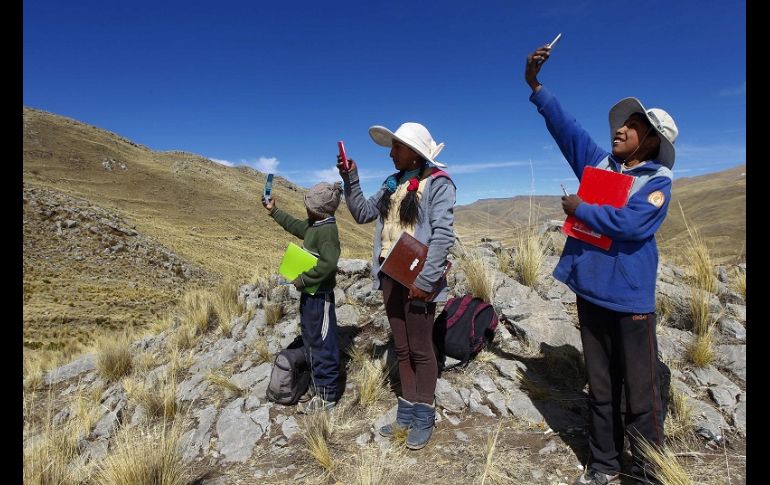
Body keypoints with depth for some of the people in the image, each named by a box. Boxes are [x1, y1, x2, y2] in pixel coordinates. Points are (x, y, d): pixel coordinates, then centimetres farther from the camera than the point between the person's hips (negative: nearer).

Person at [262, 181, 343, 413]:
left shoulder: (328, 230, -20)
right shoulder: (313, 226, 10)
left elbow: (329, 263, -30)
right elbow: (293, 224, 30)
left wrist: (302, 279, -23)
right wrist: (274, 211, 37)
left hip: (320, 296, -10)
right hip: (310, 293, 10)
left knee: (322, 344, -1)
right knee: (311, 340, 19)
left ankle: (326, 396, 11)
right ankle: (317, 384, 33)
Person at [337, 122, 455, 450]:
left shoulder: (437, 182, -7)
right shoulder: (393, 183, 14)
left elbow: (443, 234, -16)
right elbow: (362, 213, 17)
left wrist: (425, 280, -22)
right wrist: (350, 180, 5)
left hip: (416, 277, -7)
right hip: (390, 275, 7)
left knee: (421, 350, 5)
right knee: (402, 349, 14)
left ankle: (423, 419, 20)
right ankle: (406, 414, 27)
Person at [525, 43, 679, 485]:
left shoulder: (658, 181, -5)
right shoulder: (598, 162, 10)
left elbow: (631, 223, -22)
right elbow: (565, 125, 9)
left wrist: (579, 209, -12)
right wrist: (535, 83, 4)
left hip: (630, 298, -5)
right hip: (590, 290, 5)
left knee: (641, 394, 3)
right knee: (601, 389, 15)